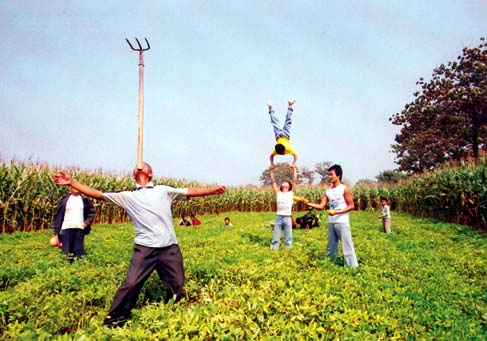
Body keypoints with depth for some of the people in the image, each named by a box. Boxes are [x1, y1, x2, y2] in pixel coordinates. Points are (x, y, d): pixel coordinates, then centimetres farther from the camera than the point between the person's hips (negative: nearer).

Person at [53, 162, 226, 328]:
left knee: (177, 286, 8)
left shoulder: (163, 190, 15)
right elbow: (98, 194, 9)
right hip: (145, 248, -1)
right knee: (131, 284, -8)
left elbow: (189, 191, 12)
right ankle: (113, 321, 15)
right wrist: (72, 182, 2)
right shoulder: (128, 196, 14)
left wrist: (213, 190, 3)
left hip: (170, 247, 1)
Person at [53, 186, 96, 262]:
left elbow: (92, 212, 11)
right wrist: (56, 232, 0)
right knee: (66, 252, 6)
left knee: (79, 253, 6)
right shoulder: (64, 200, 3)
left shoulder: (85, 200, 5)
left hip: (80, 229, 0)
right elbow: (58, 216, 3)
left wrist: (87, 222, -5)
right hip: (66, 228, 0)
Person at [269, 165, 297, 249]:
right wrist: (272, 171, 8)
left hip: (287, 218, -1)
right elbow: (273, 182, 9)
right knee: (275, 238, 6)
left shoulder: (291, 193, 7)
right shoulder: (278, 193, 10)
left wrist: (294, 169, 3)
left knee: (288, 238, 7)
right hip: (278, 217, 1)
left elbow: (295, 180, 3)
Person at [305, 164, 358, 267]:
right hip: (331, 223, 6)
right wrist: (308, 203, -8)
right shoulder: (328, 191, 10)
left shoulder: (344, 189, -5)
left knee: (347, 247, -6)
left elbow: (351, 206, -6)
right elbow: (321, 206, 6)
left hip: (342, 222, -6)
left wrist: (337, 212, -17)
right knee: (331, 248, 13)